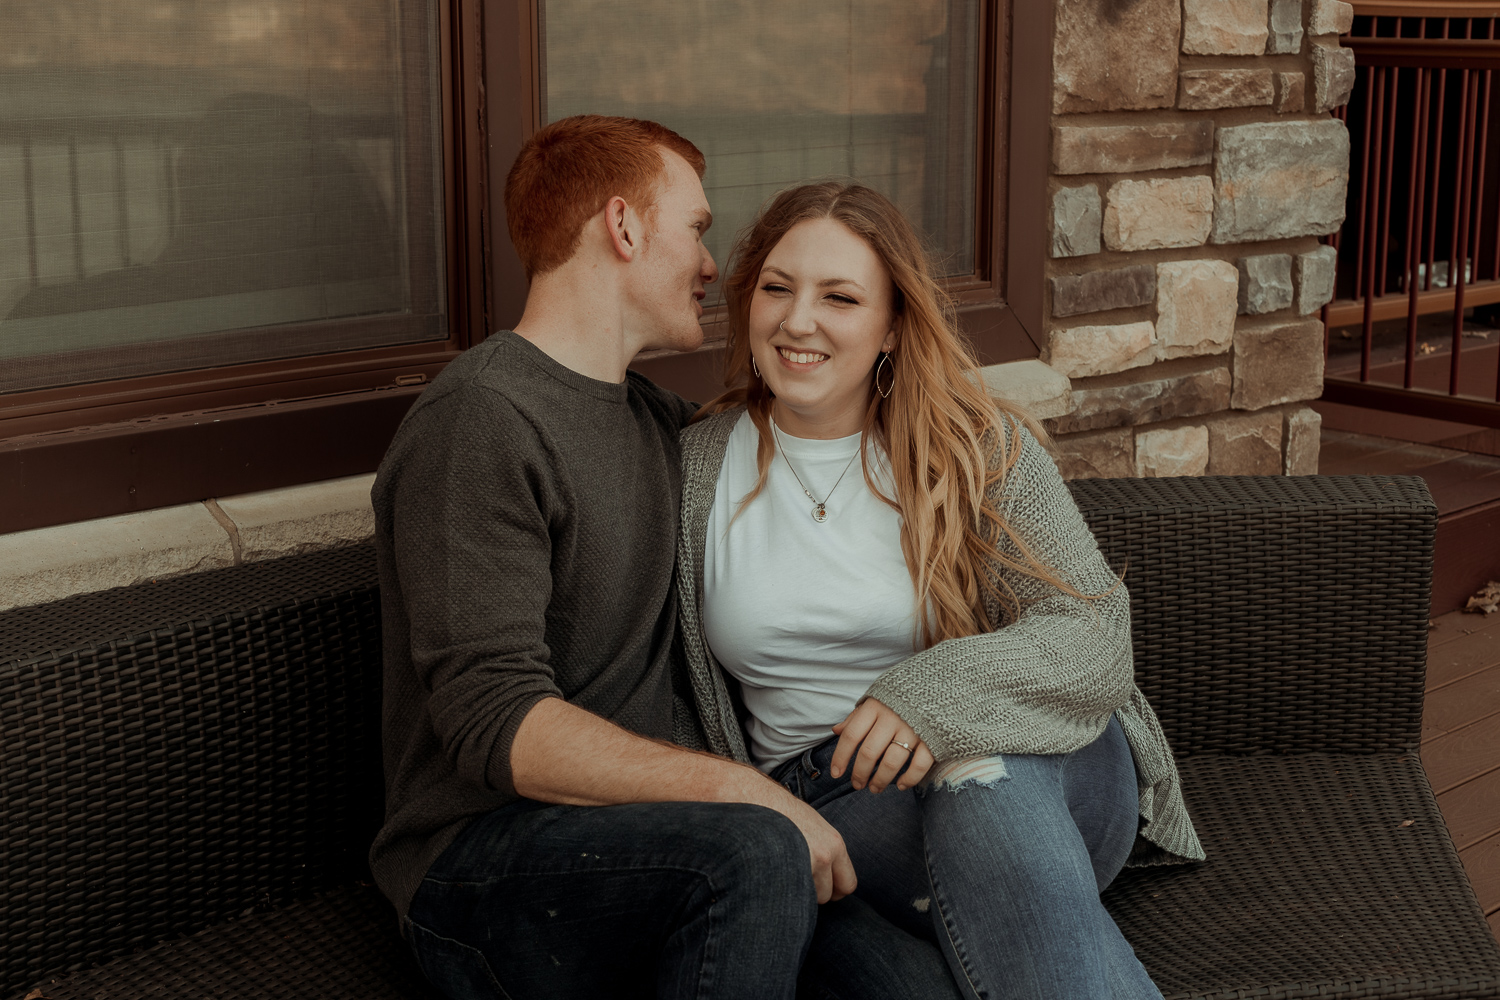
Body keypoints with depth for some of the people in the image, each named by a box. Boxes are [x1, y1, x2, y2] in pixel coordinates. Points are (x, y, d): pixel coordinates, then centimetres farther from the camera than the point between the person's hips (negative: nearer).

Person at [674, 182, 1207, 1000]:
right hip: (839, 807, 1)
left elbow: (1097, 640, -8)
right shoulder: (697, 469, 7)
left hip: (1041, 764, 0)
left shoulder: (981, 447, 1)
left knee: (982, 770, -38)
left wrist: (941, 691, -26)